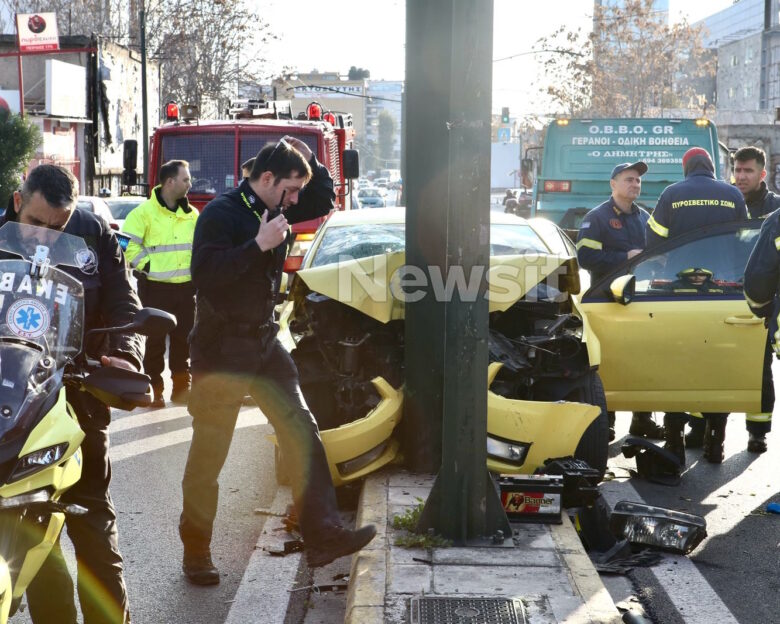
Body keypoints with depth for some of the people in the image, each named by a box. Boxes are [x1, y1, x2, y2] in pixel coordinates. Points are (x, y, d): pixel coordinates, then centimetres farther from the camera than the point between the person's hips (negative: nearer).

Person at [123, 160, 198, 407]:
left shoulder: (191, 214, 10)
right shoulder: (144, 212, -8)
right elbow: (128, 246, -10)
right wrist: (147, 266, -11)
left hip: (186, 287, 5)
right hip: (156, 287, -5)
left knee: (183, 338, 9)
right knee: (155, 340, -1)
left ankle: (181, 386, 19)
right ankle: (153, 389, 8)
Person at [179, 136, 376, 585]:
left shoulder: (278, 209, 8)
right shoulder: (221, 214, -15)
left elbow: (324, 202, 22)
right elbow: (205, 274, -26)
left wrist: (308, 160, 7)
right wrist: (259, 244, -28)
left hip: (265, 344, 7)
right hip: (221, 350, -7)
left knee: (303, 434, -2)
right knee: (208, 455, 2)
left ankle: (323, 536, 0)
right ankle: (196, 551, 16)